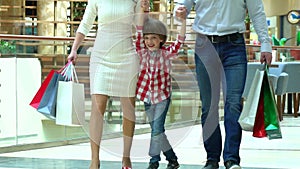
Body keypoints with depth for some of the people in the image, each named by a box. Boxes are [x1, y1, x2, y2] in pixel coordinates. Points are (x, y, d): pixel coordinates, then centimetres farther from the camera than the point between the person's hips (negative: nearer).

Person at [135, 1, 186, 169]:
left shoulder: (167, 53, -5)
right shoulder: (143, 52, 1)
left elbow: (179, 41, -17)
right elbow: (139, 32, -7)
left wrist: (183, 21, -28)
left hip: (163, 96, -4)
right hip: (147, 97, 4)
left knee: (157, 129, -10)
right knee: (156, 130, 9)